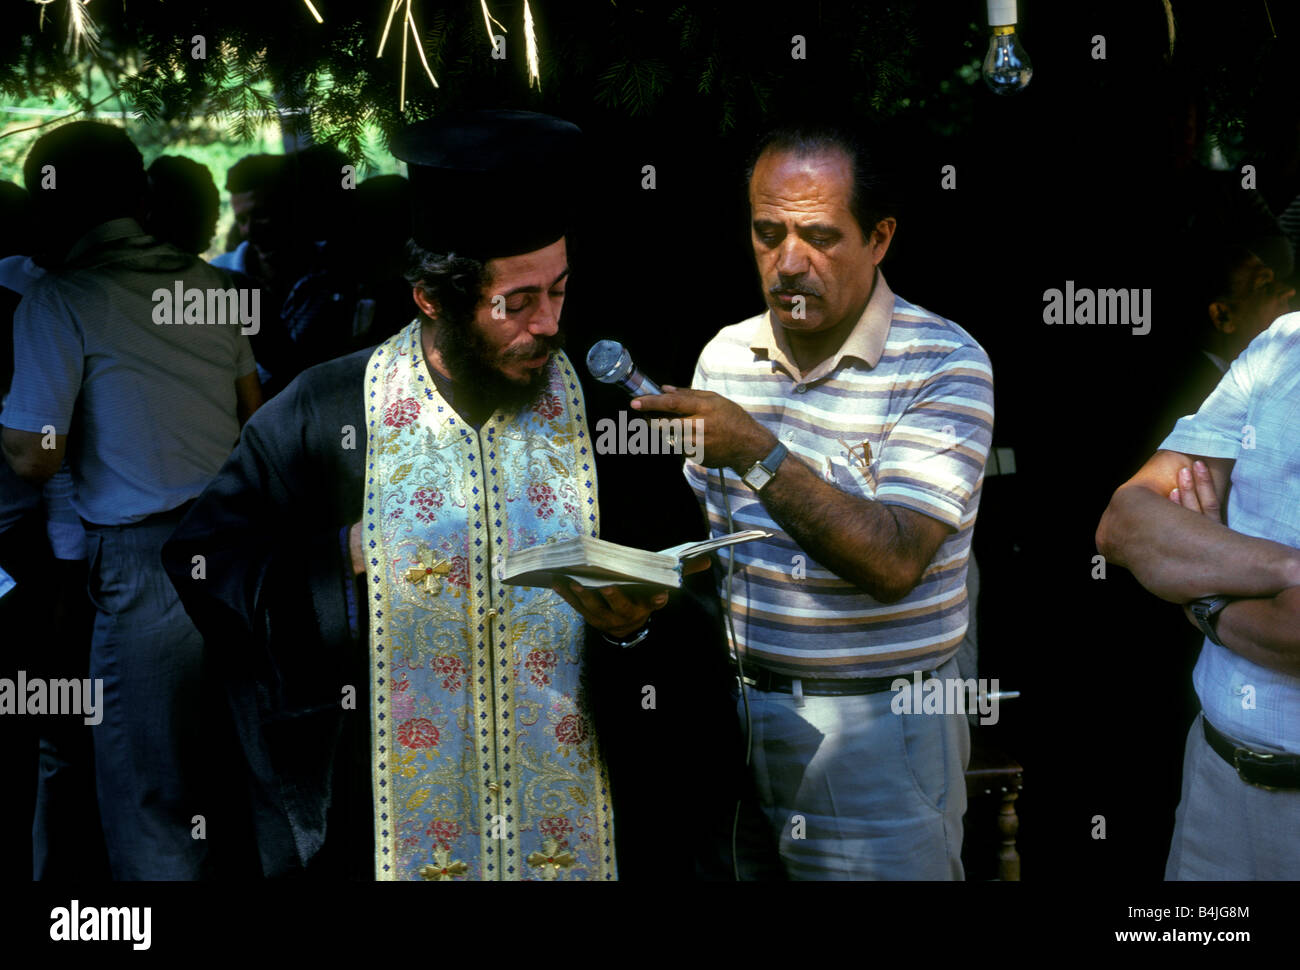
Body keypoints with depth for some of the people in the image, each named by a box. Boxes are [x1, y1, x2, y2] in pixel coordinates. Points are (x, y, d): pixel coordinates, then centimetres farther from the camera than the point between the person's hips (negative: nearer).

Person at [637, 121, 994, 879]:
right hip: (736, 709, 5)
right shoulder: (725, 356, 5)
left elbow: (893, 563, -23)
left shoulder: (946, 363, -13)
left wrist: (758, 452, -28)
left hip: (880, 728, -4)